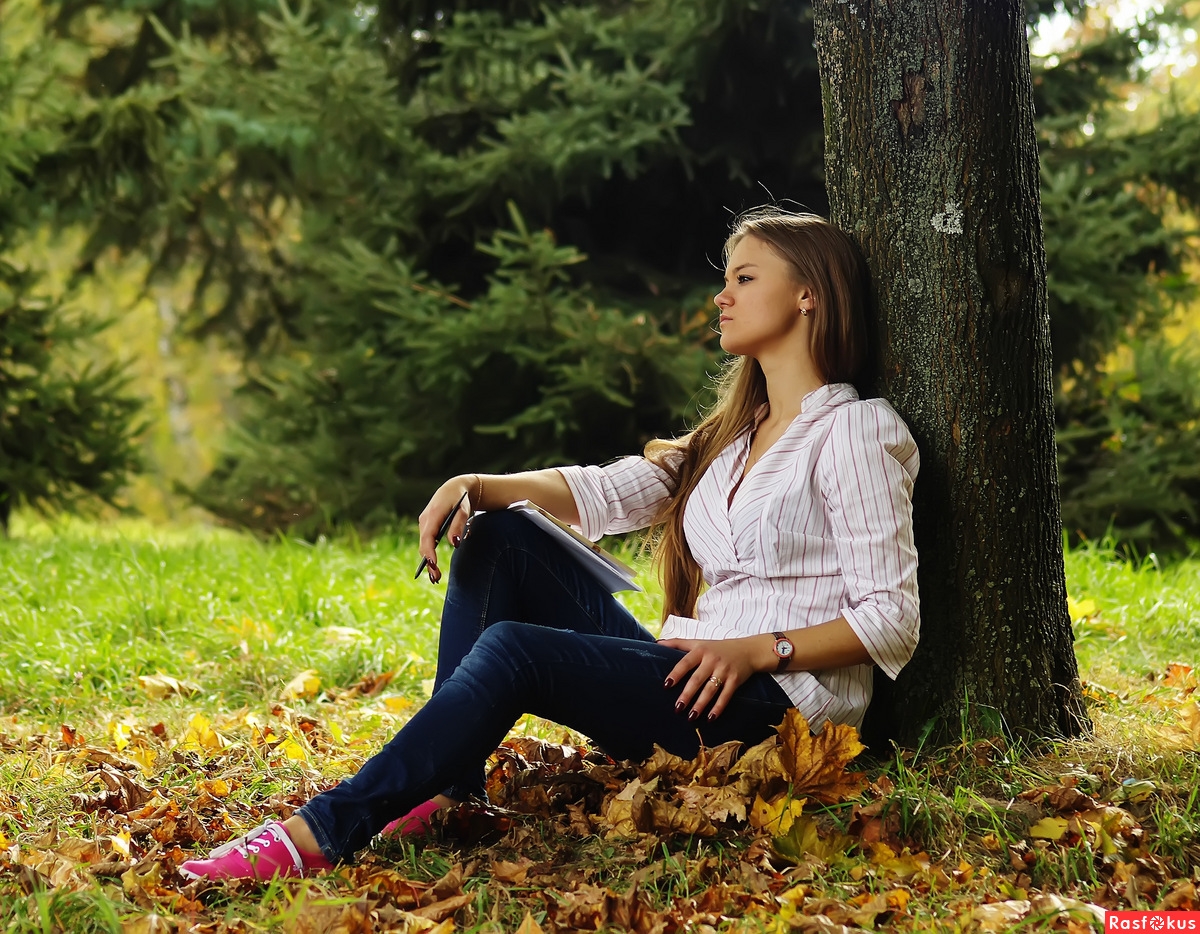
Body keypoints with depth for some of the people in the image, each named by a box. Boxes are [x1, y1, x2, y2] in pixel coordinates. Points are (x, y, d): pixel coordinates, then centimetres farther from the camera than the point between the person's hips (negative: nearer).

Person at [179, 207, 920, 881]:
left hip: (781, 706, -8)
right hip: (694, 682, 8)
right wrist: (476, 486, -4)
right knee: (499, 536, -2)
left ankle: (323, 833, -28)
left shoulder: (857, 430, -5)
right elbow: (604, 493, 12)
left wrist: (758, 650, -22)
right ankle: (447, 785, -11)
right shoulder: (734, 432, 21)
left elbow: (892, 618, -11)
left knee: (514, 652, -27)